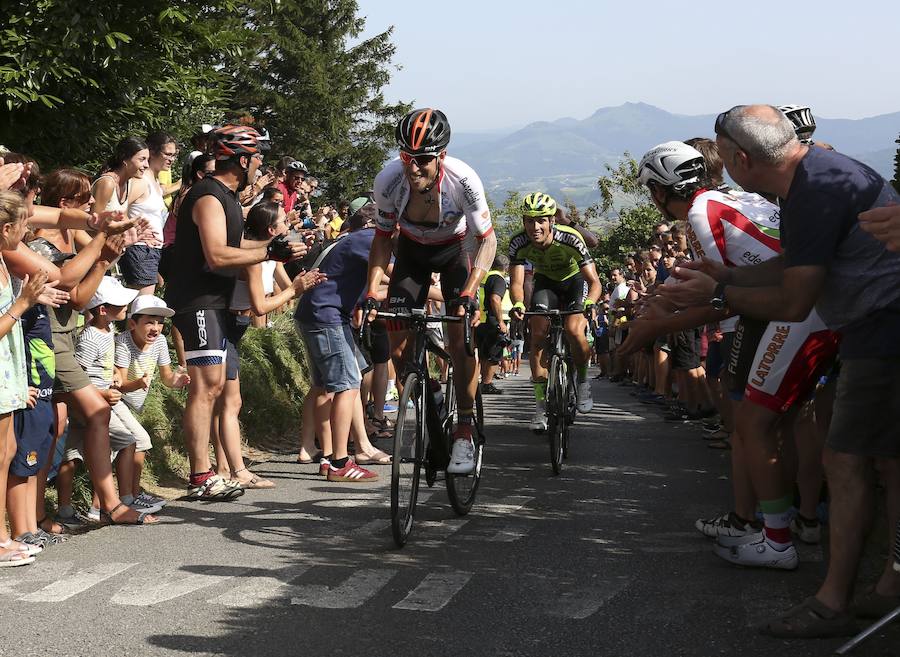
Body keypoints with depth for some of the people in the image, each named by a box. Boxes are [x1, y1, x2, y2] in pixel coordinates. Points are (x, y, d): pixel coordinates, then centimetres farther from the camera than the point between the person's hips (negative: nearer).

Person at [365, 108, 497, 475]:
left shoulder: (463, 180, -33)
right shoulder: (388, 180, -27)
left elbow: (487, 240, -24)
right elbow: (383, 237, -12)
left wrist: (468, 293, -36)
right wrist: (371, 293, -21)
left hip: (453, 251, -2)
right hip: (412, 252, 2)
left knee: (460, 340, -18)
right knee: (398, 348, -7)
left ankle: (464, 433, -7)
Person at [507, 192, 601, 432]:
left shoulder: (570, 239, -34)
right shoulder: (519, 243, -27)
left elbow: (594, 282, -33)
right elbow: (516, 282, -26)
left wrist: (590, 303, -54)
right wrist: (518, 304, -48)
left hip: (574, 280, -2)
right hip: (545, 282, 3)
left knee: (574, 330, -26)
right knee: (538, 333, -16)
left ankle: (582, 380, 2)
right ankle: (541, 402, -7)